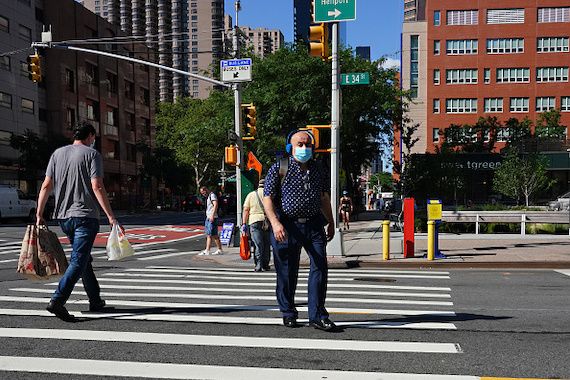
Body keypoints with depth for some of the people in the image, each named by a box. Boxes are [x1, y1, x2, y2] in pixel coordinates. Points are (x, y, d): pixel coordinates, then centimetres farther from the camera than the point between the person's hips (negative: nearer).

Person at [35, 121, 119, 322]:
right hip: (85, 215, -7)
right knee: (78, 261, -6)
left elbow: (46, 186, 8)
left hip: (63, 217, 7)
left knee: (84, 259, 16)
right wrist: (110, 216, -13)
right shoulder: (91, 154, -4)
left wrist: (39, 214, 12)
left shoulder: (57, 154, 13)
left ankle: (96, 301, 23)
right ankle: (57, 301, -18)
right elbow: (97, 187, -13)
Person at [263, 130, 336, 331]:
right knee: (287, 273, 6)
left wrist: (330, 222, 24)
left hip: (314, 225, 4)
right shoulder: (279, 169, -1)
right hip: (288, 226, -3)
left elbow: (324, 198, 24)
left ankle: (317, 315, 7)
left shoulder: (317, 170, 14)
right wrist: (275, 223, -19)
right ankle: (288, 314, 24)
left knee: (320, 267, -3)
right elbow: (267, 198, -6)